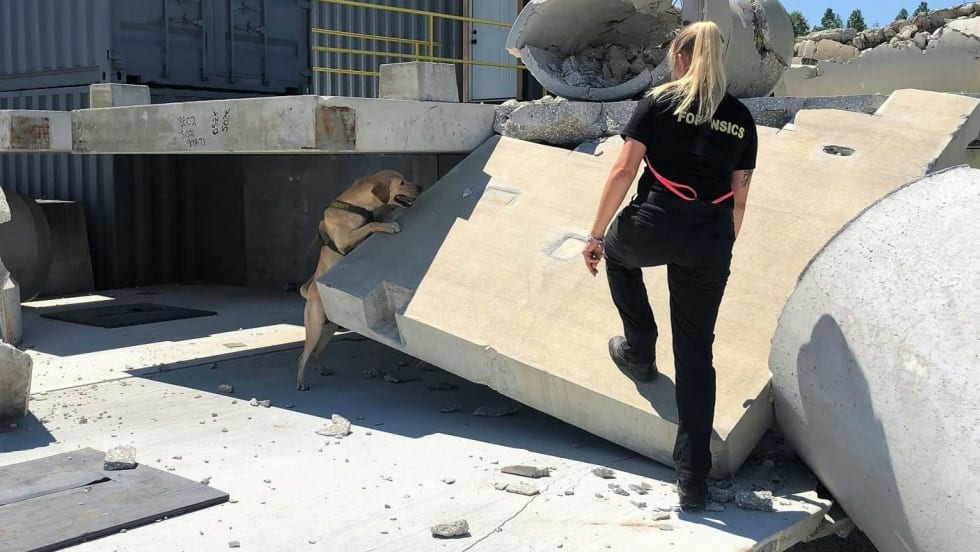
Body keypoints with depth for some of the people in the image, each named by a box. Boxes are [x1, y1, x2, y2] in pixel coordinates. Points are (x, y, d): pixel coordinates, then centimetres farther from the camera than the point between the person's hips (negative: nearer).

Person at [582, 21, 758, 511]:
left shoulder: (658, 102, 5)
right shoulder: (741, 118, 14)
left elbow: (624, 170, -1)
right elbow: (739, 197, 16)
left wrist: (596, 235, 4)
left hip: (654, 225, -3)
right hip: (710, 240, 3)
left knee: (618, 251, 36)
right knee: (695, 355, 8)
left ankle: (639, 353, 35)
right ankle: (692, 479, 8)